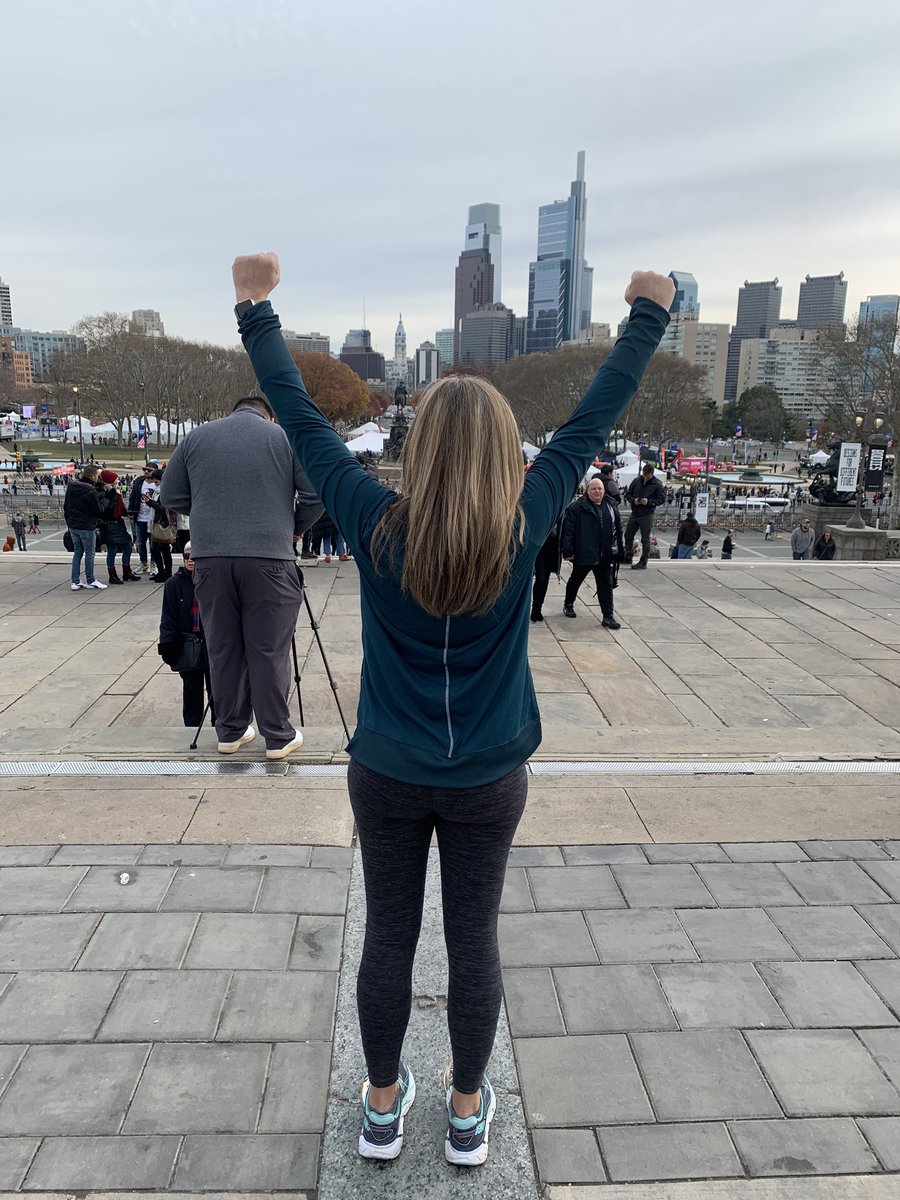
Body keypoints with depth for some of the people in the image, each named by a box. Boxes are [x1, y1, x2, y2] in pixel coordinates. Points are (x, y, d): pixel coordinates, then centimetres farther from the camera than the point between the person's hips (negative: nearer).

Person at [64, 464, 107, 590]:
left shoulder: (71, 487, 7)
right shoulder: (90, 491, -19)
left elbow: (66, 507, 14)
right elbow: (98, 510, -16)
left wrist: (69, 522, 21)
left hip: (73, 526, 8)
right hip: (87, 526, -8)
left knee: (77, 552, 13)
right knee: (90, 553, 4)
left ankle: (75, 581, 12)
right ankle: (90, 581, 11)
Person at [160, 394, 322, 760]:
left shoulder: (197, 437, 14)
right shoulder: (284, 437, 6)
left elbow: (171, 497, 17)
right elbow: (315, 497, 1)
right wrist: (293, 529, 17)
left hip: (210, 557, 3)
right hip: (268, 558, -2)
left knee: (222, 648, 11)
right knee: (269, 650, 3)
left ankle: (230, 732, 21)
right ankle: (278, 737, 11)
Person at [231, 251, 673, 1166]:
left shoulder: (377, 529, -15)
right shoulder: (524, 529, -14)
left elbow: (301, 418, -6)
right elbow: (593, 419, -4)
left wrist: (255, 307, 5)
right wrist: (648, 314, 8)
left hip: (387, 778, 1)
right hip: (488, 783, 0)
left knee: (387, 938, 17)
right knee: (473, 941, 16)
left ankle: (383, 1107, 38)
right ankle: (467, 1113, 36)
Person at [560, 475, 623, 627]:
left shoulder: (611, 507, 6)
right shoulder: (577, 507, -10)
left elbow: (618, 530, 10)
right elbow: (568, 529, -13)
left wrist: (619, 551, 7)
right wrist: (567, 550, -18)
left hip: (604, 555, 4)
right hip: (583, 554, -3)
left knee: (606, 585, 2)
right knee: (576, 580, 17)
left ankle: (608, 616, 5)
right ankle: (568, 604, 40)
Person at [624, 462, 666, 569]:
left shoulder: (657, 485, -6)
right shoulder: (636, 481, 3)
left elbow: (662, 499, -5)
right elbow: (627, 494, 10)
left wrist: (649, 502, -19)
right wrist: (633, 500, -11)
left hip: (647, 515, -5)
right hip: (634, 513, 5)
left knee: (645, 539, 2)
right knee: (628, 535, 12)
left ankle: (643, 561, 10)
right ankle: (628, 556, 27)